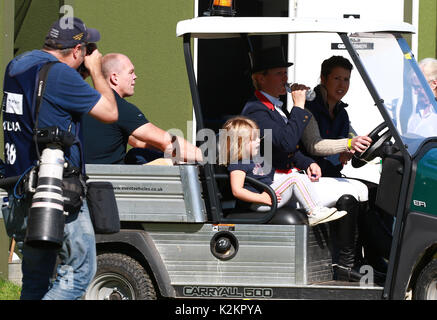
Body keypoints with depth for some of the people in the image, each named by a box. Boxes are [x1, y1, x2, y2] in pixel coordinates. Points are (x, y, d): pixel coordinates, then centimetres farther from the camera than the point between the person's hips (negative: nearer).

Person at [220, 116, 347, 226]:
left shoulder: (254, 160, 24)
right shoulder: (237, 165, -11)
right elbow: (237, 191, -22)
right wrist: (262, 198, -27)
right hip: (257, 204, -11)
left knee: (302, 177, 3)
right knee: (294, 178, -19)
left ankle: (317, 211, -11)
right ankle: (314, 213, -20)